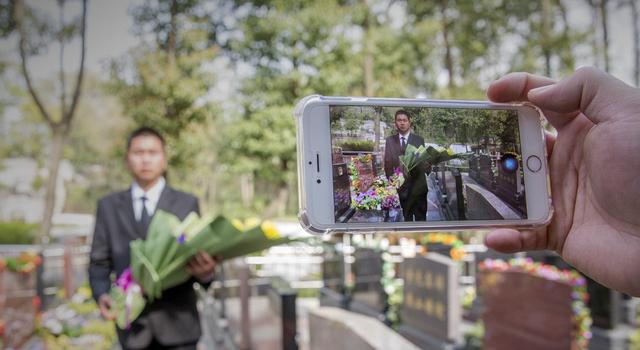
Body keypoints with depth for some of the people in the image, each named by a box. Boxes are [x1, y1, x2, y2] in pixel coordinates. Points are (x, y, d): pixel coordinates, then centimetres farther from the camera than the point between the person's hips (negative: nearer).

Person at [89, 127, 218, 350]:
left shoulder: (187, 204, 4)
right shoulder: (108, 206, 9)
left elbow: (201, 257, 1)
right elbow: (99, 262, 9)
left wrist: (205, 271, -22)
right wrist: (101, 294, -10)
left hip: (176, 323, -1)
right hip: (134, 325, 2)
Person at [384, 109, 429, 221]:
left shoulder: (419, 139, 4)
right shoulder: (389, 140, 6)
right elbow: (387, 162, 4)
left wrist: (425, 172, -15)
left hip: (418, 184, 0)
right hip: (401, 185, 1)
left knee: (421, 216, 5)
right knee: (406, 216, 10)